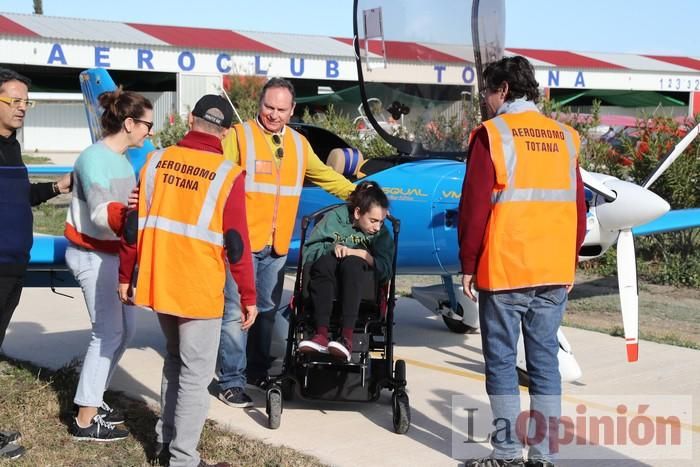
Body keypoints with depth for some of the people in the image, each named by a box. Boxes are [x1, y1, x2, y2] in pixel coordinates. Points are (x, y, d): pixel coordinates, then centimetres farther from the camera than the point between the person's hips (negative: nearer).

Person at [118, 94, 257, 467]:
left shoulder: (156, 160, 1)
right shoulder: (228, 175, -11)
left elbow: (134, 225, 4)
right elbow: (235, 244, -12)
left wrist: (125, 276, 14)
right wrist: (249, 297, -3)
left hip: (158, 284, 5)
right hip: (199, 290, -5)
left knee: (174, 361, 23)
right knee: (195, 374, 5)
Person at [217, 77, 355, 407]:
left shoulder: (298, 144, 13)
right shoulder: (239, 135, -5)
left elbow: (325, 176, 24)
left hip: (277, 245, 6)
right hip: (242, 241, -6)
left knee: (267, 310, 16)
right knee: (237, 311, -5)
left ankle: (257, 371, 31)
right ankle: (231, 382, 3)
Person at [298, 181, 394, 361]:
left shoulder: (382, 233, 8)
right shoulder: (335, 218, 4)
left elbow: (386, 270, -1)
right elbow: (308, 252, 2)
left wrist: (363, 255, -16)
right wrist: (332, 248, -15)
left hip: (362, 286, 0)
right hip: (328, 284, 0)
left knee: (352, 263, -33)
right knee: (325, 261, -33)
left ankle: (347, 337, -46)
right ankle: (321, 335, -45)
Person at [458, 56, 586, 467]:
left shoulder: (492, 133, -5)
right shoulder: (565, 136, 10)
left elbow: (474, 206, -8)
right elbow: (579, 209, 11)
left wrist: (468, 265, -1)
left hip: (504, 271, -5)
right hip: (555, 273, 5)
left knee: (502, 361, 4)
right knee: (545, 360, 9)